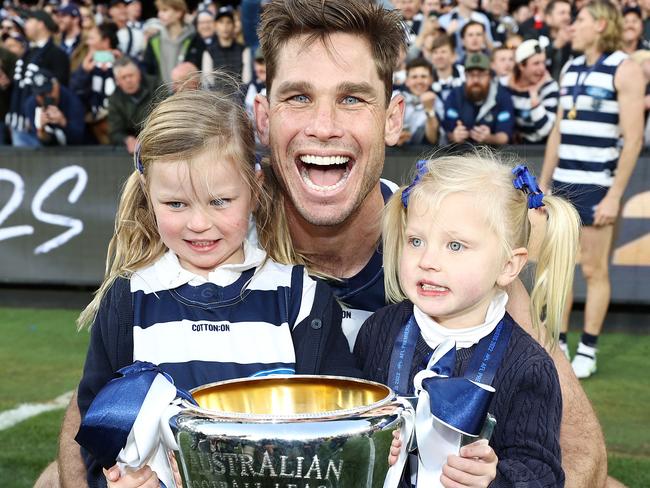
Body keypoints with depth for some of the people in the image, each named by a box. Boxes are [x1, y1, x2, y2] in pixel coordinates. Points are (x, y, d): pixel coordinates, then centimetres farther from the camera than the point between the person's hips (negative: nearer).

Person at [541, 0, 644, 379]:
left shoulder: (624, 70, -6)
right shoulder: (571, 70, 14)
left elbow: (634, 138, -11)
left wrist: (615, 195, -15)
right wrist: (543, 184, 14)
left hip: (596, 187, -6)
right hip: (562, 185, 6)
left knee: (594, 270, 1)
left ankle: (588, 351, 10)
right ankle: (558, 345, 18)